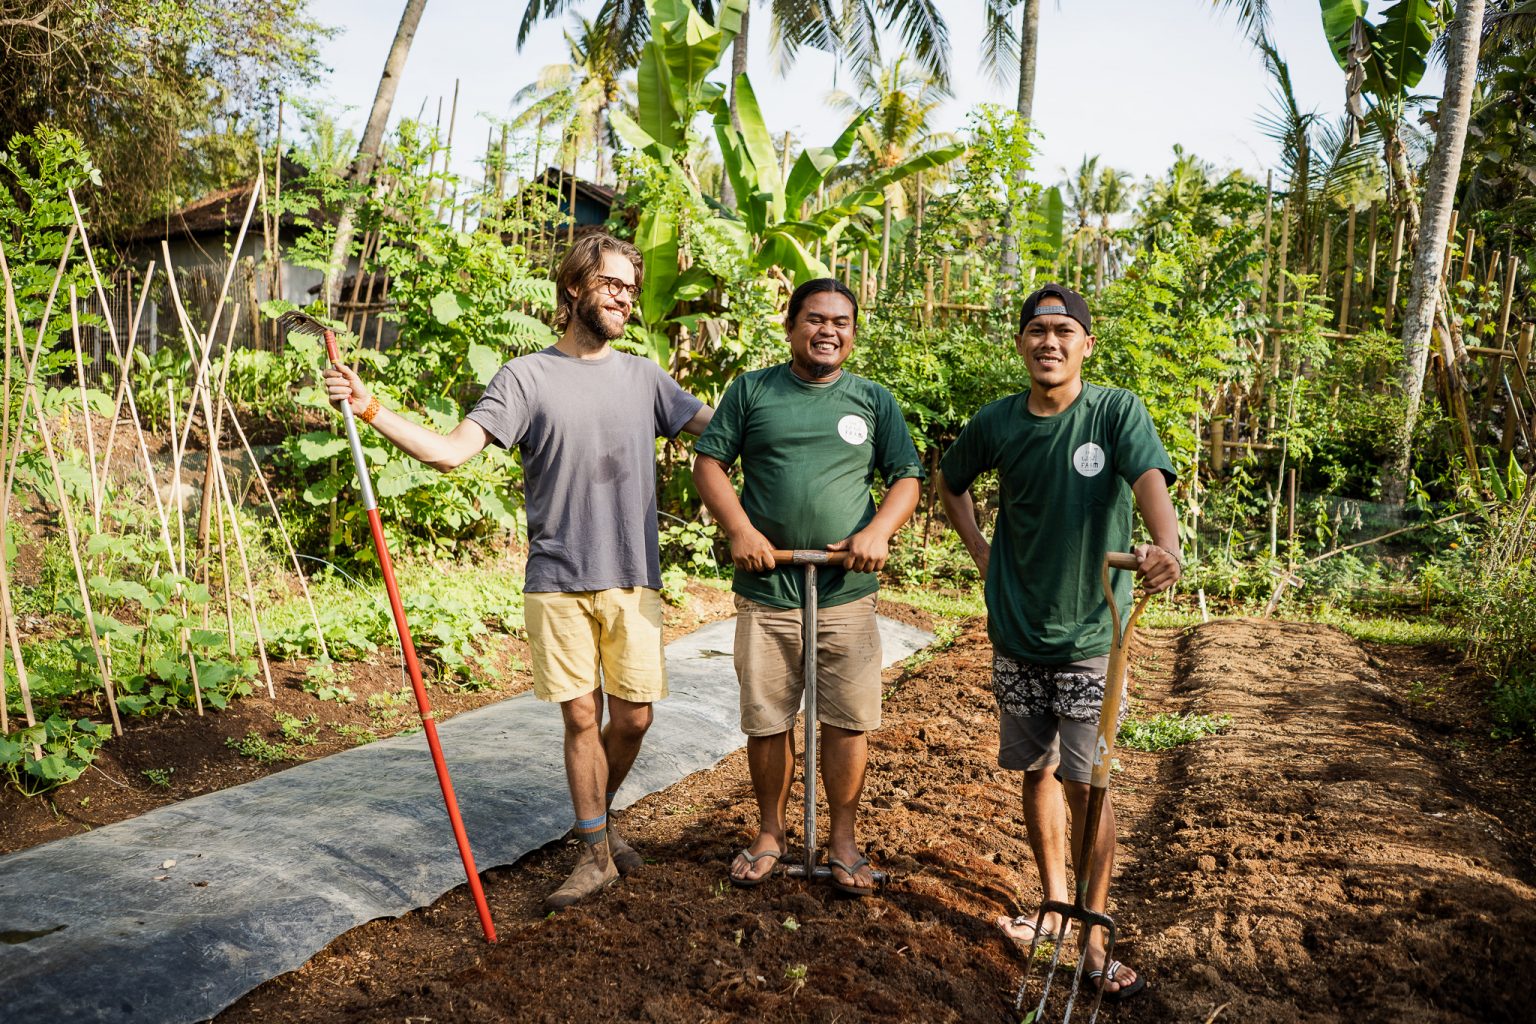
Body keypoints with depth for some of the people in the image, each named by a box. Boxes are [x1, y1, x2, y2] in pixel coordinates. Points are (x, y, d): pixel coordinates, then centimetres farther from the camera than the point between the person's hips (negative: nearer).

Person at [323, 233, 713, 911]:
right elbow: (449, 452, -10)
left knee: (633, 718, 8)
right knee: (581, 718, 6)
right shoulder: (527, 377, -3)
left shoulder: (643, 377, 7)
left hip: (633, 581, 3)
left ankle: (597, 820, 37)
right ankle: (596, 852, 24)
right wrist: (369, 408, -19)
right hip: (558, 582, -3)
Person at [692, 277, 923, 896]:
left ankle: (843, 842, 23)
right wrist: (740, 530, -11)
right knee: (765, 721, 9)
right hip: (766, 591, 0)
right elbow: (708, 461, 3)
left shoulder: (874, 401, 9)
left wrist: (879, 531, -10)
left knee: (847, 721, 5)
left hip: (847, 593, 1)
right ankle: (770, 833, 29)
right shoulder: (752, 391, 6)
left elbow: (907, 478, 8)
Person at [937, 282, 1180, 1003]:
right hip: (1016, 630, 4)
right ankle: (1054, 903, 32)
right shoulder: (997, 423, 1)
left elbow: (1150, 479, -27)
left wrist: (1166, 547, -46)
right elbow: (950, 480, 18)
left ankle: (1093, 935, 13)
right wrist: (980, 550, 8)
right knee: (1037, 771, 14)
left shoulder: (1117, 411, -9)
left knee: (1084, 781, -2)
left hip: (1089, 633, -3)